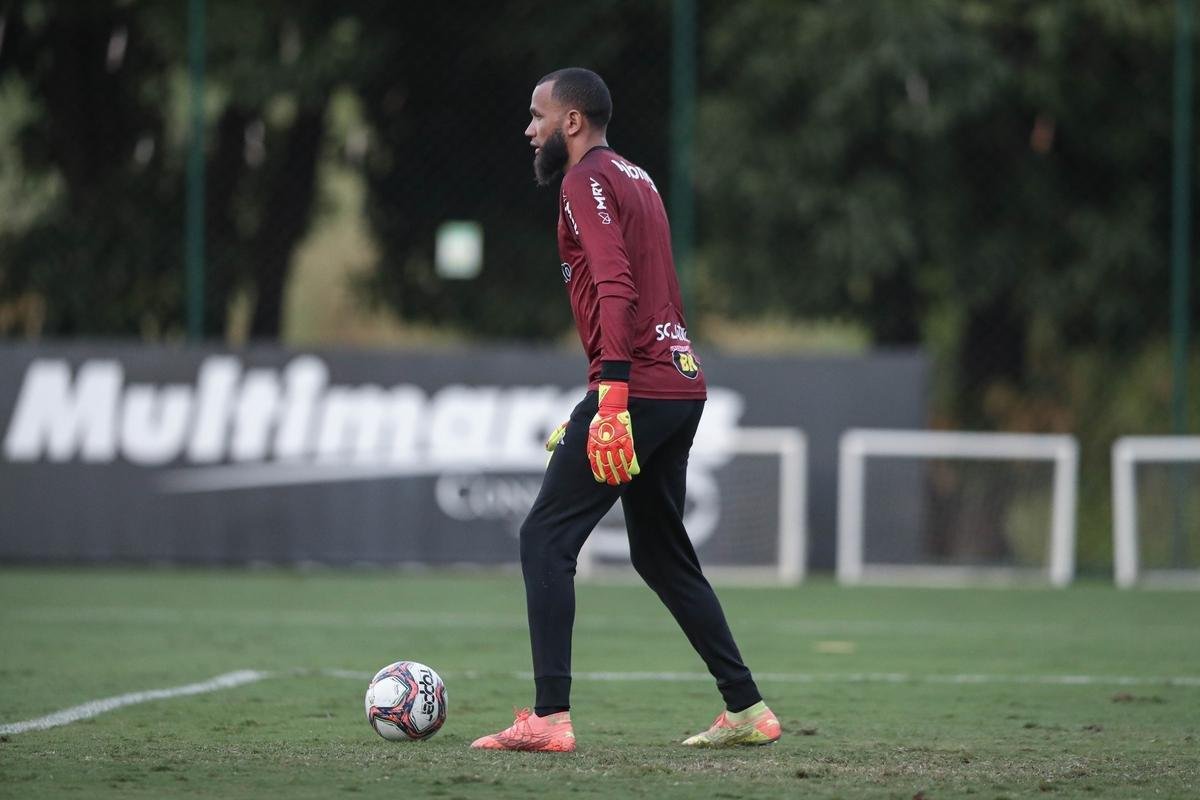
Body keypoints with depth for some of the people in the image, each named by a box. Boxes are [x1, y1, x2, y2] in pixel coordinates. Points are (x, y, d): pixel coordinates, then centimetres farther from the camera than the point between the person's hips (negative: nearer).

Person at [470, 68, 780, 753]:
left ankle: (550, 718, -16)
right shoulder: (636, 178, 22)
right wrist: (593, 412, 29)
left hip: (638, 387, -9)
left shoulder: (587, 182, -8)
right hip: (684, 385, 9)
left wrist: (611, 400, -30)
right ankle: (748, 710, 17)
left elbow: (616, 290, -21)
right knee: (662, 555, 18)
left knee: (546, 540, -7)